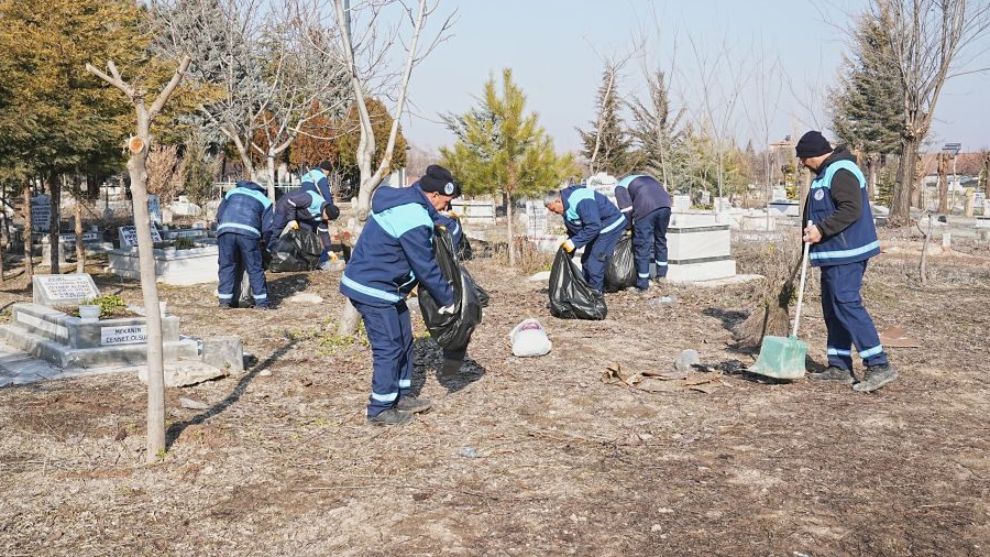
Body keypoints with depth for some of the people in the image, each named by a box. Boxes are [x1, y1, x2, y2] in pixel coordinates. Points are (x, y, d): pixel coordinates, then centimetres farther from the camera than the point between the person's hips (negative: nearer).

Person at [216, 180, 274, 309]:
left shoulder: (233, 192, 32)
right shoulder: (264, 200, 25)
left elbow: (219, 213, 22)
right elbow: (267, 227, 14)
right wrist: (262, 244, 27)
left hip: (225, 230, 2)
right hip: (249, 232, -2)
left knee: (226, 266, 11)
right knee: (255, 268, 6)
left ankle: (225, 300, 9)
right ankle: (261, 302, 8)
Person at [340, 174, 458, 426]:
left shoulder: (402, 199, 5)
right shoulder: (414, 221, -26)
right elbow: (426, 268, -19)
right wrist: (448, 299, -6)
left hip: (381, 286, 10)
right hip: (373, 290, -10)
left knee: (403, 341, 17)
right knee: (389, 348, -2)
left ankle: (400, 396, 28)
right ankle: (380, 410, 9)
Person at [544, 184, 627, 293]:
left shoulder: (581, 201, -30)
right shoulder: (567, 206, 3)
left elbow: (594, 226, -34)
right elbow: (573, 230, 13)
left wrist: (575, 242, -31)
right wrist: (569, 243, -1)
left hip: (611, 226, -10)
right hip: (598, 227, 10)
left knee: (596, 260, -15)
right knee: (586, 259, 11)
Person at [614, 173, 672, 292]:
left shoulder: (620, 186, 19)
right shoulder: (645, 178, 38)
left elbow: (626, 209, 2)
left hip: (646, 208, -6)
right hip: (665, 204, 6)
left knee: (642, 246, 4)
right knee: (660, 240, 25)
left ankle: (643, 285, 10)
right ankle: (662, 275, 36)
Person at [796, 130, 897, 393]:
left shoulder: (841, 172, -16)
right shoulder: (827, 172, 18)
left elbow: (851, 210, -25)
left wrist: (821, 230, -23)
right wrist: (815, 231, 12)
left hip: (846, 254, -11)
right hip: (834, 253, 11)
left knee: (847, 305, -13)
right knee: (833, 308, 12)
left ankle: (880, 366, -11)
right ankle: (839, 367, 18)